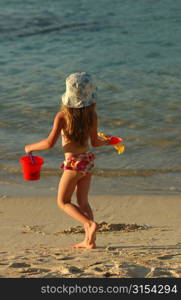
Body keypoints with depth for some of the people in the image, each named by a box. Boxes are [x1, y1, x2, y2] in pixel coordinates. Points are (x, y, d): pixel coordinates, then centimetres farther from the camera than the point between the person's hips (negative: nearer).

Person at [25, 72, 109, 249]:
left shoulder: (62, 116, -16)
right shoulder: (91, 115, -4)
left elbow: (50, 143, -17)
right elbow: (95, 142, 3)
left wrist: (31, 147, 0)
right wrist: (105, 142, 26)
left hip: (74, 163, -5)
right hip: (88, 160, 5)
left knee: (63, 202, 7)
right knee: (82, 201, 15)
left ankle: (90, 224, -13)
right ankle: (89, 240, 11)